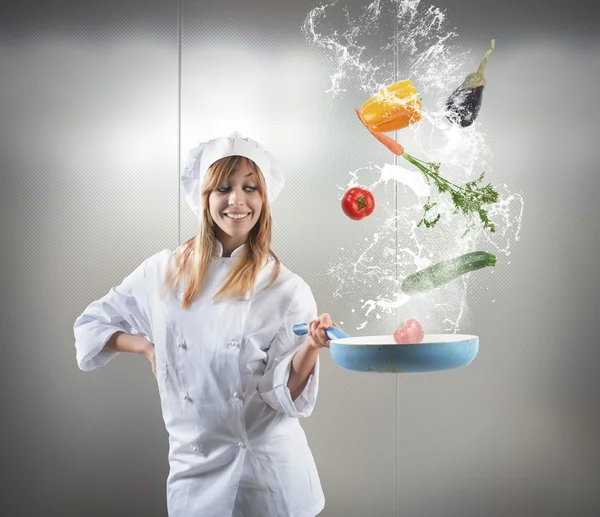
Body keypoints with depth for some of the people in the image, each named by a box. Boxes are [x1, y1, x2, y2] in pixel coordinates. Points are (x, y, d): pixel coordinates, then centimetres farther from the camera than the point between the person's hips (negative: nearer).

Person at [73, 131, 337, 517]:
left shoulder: (288, 290, -7)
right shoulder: (164, 272, -1)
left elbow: (285, 394, -9)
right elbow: (92, 325, 11)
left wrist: (311, 348, -26)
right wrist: (148, 346, -3)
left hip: (270, 472, -1)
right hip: (195, 470, 1)